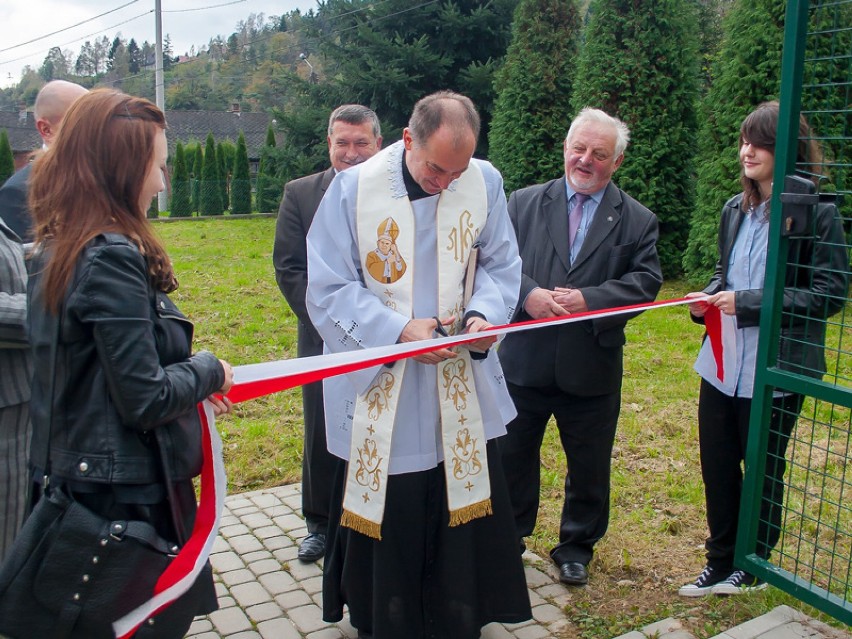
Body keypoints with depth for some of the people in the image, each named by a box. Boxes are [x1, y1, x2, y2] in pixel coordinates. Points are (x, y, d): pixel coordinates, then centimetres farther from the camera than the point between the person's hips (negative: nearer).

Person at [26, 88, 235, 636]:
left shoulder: (55, 251, 5)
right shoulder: (113, 257, -22)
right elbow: (145, 400, -24)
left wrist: (191, 383, 10)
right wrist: (207, 370, -7)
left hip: (75, 480, 9)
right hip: (131, 490, -9)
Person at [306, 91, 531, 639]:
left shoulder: (485, 182, -4)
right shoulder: (355, 188, -11)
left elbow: (500, 266, 5)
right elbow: (330, 291, -10)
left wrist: (485, 315, -16)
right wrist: (399, 331, -23)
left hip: (462, 388, 3)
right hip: (379, 389, -2)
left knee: (464, 510, 13)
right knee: (387, 521, 11)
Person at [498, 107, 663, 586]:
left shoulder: (638, 221, 2)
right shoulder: (524, 203, 4)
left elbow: (646, 281, -7)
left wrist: (589, 300, -20)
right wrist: (527, 294, -21)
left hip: (592, 369, 0)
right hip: (524, 362, 1)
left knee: (589, 466, 14)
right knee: (512, 457, 14)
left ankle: (577, 546, 36)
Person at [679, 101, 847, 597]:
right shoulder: (736, 210, 8)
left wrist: (749, 303, -20)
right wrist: (709, 298, -2)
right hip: (722, 365, 6)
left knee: (763, 472, 12)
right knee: (717, 467, 12)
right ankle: (722, 563, 30)